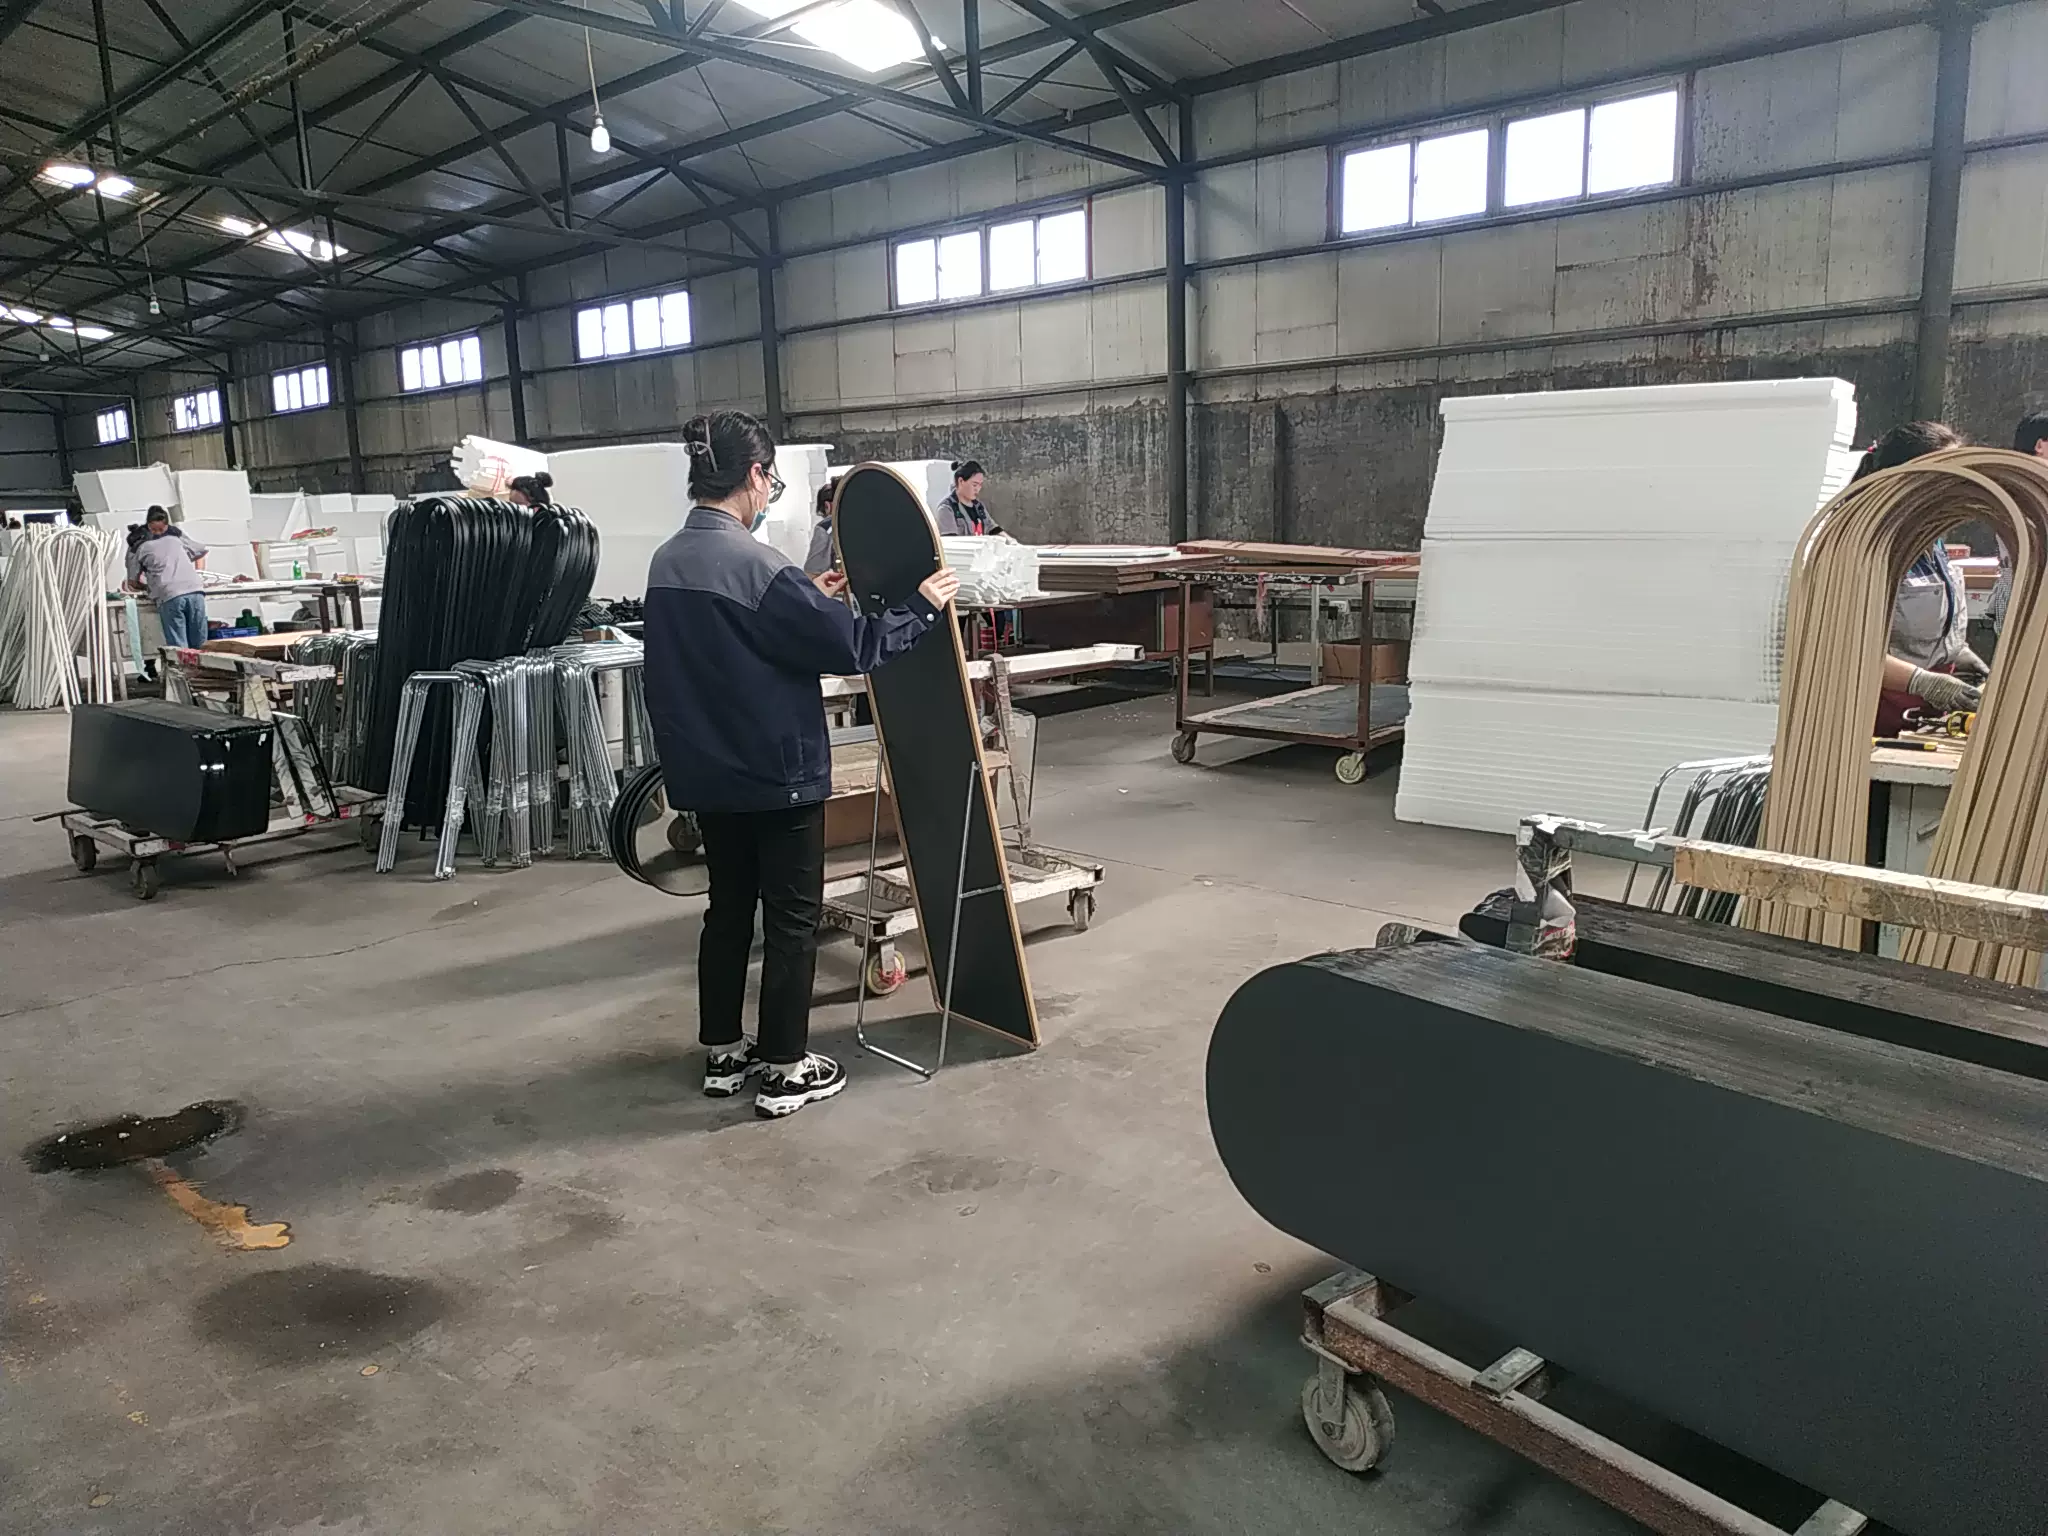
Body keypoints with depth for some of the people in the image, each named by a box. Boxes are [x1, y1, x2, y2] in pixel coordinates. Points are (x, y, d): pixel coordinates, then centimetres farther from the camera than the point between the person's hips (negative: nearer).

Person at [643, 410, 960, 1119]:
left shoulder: (668, 562, 4)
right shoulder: (756, 565, -21)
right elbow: (851, 645, -19)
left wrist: (809, 599, 17)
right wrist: (921, 608, -6)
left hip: (706, 774, 8)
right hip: (778, 773, -8)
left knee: (728, 907, 19)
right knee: (792, 918, 5)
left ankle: (723, 1053, 29)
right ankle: (784, 1069, 13)